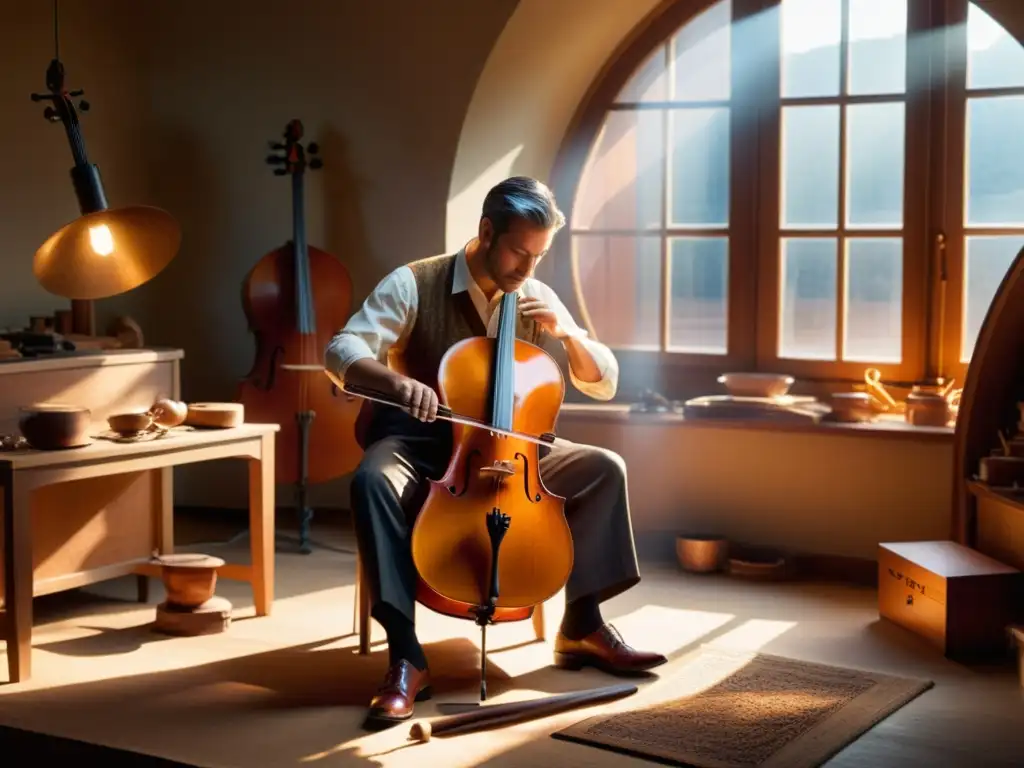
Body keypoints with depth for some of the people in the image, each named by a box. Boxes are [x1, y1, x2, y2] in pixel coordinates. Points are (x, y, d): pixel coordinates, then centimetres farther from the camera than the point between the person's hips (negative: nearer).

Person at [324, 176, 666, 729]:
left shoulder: (537, 300, 2)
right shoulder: (414, 284, -12)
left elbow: (604, 384, 4)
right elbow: (342, 351, -23)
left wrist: (569, 332, -16)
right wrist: (396, 379, -44)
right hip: (417, 444, -4)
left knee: (605, 469, -14)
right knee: (372, 481, -39)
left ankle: (582, 627, -3)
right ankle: (406, 658, -35)